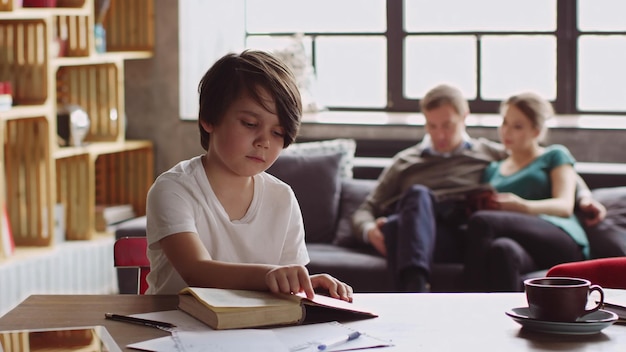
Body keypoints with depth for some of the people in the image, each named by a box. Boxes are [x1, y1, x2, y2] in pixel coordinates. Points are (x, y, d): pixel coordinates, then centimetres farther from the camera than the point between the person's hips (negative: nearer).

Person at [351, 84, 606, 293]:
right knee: (418, 194, -35)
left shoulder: (491, 154, 30)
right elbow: (366, 210, 26)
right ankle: (414, 288, -56)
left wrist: (583, 196, 11)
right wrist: (369, 230, 1)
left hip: (464, 236, 0)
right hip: (413, 231, 0)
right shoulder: (405, 161, 32)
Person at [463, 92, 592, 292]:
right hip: (520, 246, 3)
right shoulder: (493, 170, 36)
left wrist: (522, 206, -12)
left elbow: (565, 206, 6)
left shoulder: (554, 156, 23)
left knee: (481, 221, -33)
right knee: (502, 249, -40)